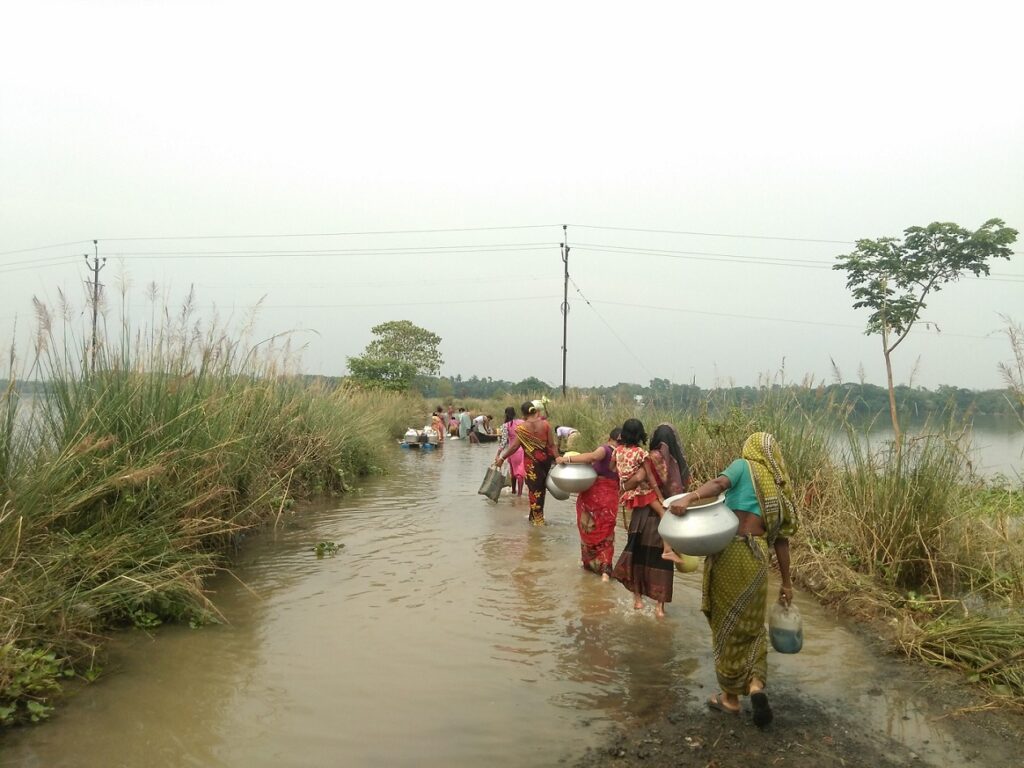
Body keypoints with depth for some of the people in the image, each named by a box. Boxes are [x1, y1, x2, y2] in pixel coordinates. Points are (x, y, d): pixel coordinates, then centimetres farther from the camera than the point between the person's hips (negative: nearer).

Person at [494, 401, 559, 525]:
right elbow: (552, 444, -7)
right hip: (546, 458, 3)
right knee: (541, 487, 17)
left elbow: (514, 446, -10)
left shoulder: (522, 427, -11)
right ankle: (536, 515, 28)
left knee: (534, 488, 8)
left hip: (531, 461, -3)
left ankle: (537, 518, 15)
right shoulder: (545, 424, -6)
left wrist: (502, 458, 0)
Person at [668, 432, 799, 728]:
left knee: (727, 625, 9)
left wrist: (689, 497, -36)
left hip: (728, 551, -4)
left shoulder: (743, 465, 4)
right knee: (752, 626, 22)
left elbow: (719, 483, -19)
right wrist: (786, 582, 24)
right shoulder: (781, 489, 17)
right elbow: (781, 539, 18)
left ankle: (731, 697, 21)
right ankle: (756, 684, 3)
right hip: (757, 558, 4)